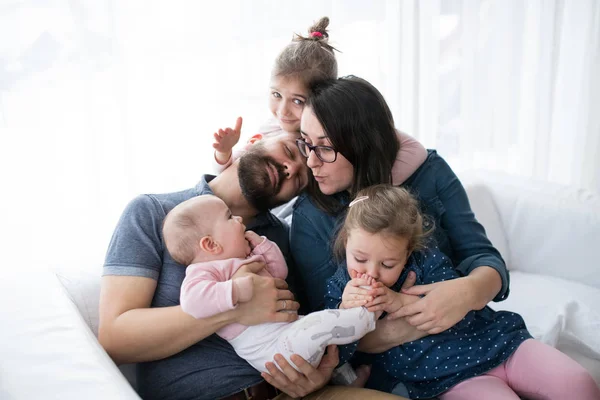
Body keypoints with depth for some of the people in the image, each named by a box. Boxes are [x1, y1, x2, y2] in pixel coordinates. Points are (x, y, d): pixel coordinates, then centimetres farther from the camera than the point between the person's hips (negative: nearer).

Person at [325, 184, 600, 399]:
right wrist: (345, 312, -28)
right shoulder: (339, 288, -5)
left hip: (494, 342, 2)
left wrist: (402, 302, -26)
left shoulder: (426, 261, -8)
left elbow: (464, 312, -14)